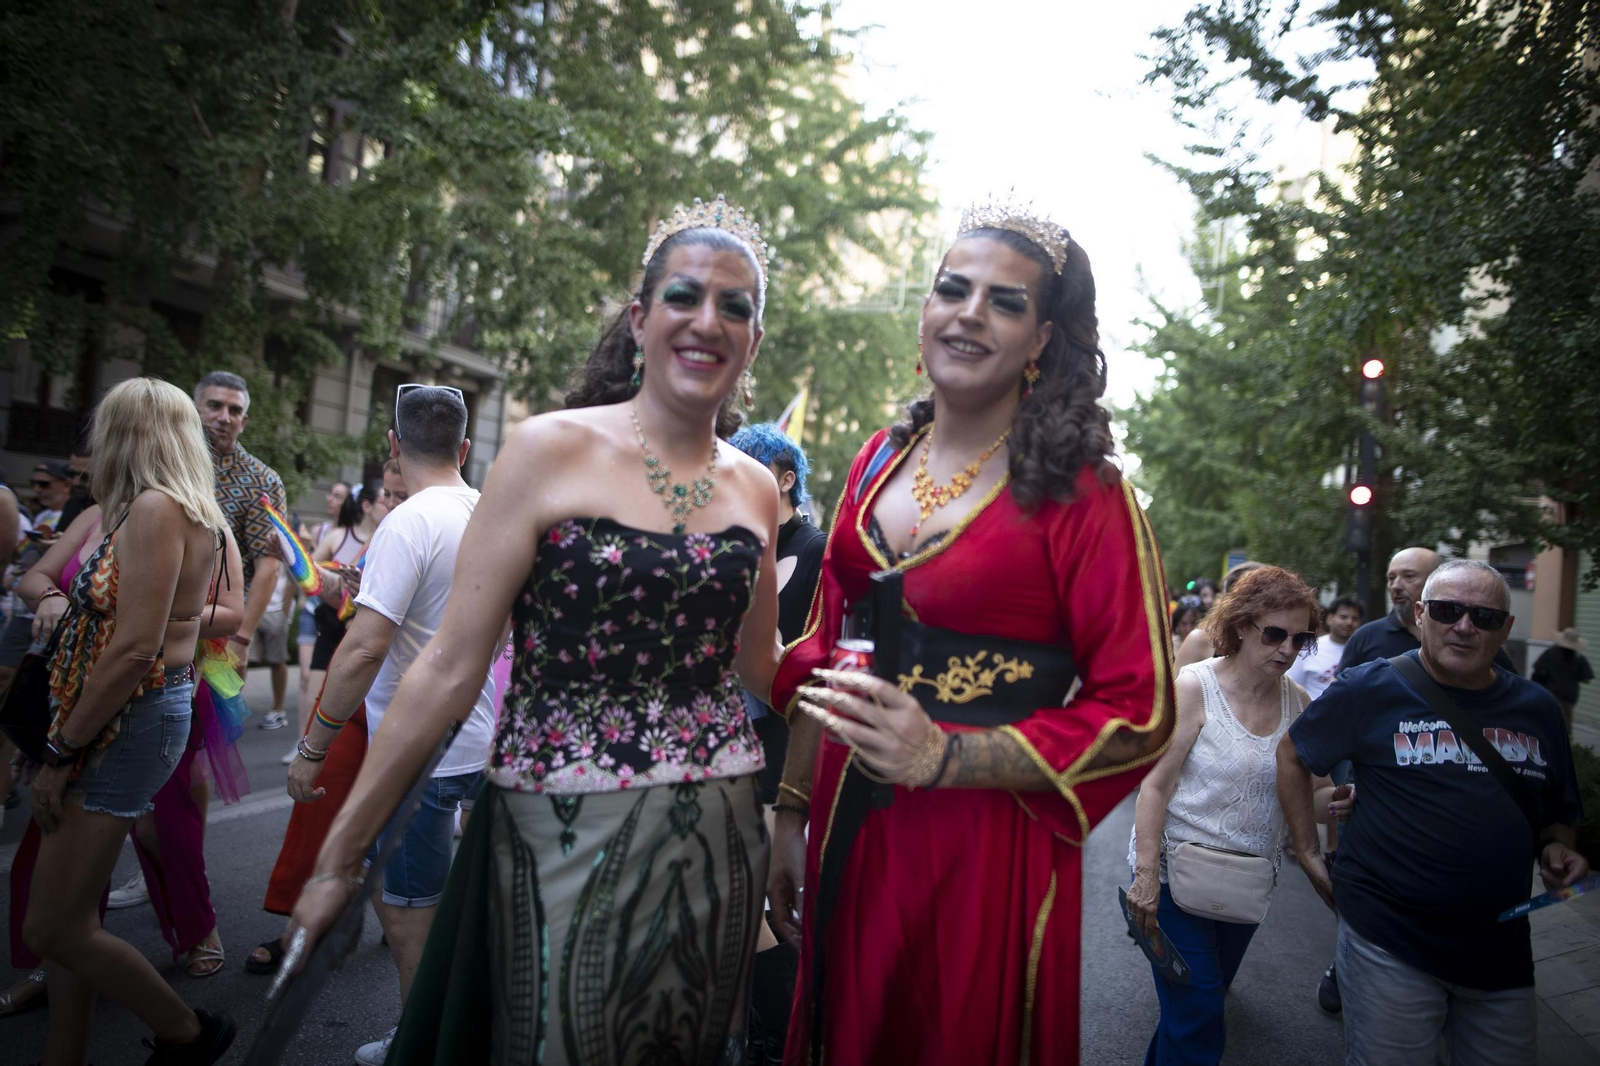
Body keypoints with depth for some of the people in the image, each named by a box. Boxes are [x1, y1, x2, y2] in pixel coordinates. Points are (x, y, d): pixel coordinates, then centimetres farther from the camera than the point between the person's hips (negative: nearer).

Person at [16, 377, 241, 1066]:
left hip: (128, 719, -10)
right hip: (143, 713, 10)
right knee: (69, 916, 16)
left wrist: (60, 753, -17)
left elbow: (136, 648, -23)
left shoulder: (155, 507, -16)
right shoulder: (193, 511, 12)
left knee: (53, 929, -1)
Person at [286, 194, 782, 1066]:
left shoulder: (756, 488, 5)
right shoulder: (552, 451, -8)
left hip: (716, 840, 5)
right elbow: (451, 667, -9)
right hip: (563, 838, -4)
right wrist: (338, 856, -7)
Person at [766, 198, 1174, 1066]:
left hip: (988, 850, -5)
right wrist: (793, 812, 9)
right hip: (846, 828, 5)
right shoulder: (881, 460, 4)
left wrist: (941, 756, -20)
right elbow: (824, 645, 9)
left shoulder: (1081, 494, -11)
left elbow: (1136, 716, -11)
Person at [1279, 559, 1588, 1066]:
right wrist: (1309, 855, -3)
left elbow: (1558, 812, 18)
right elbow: (1291, 756, 0)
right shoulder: (1370, 689, -9)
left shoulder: (1537, 708, 5)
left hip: (1502, 947, 5)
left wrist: (1556, 848, -4)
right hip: (1389, 942, -4)